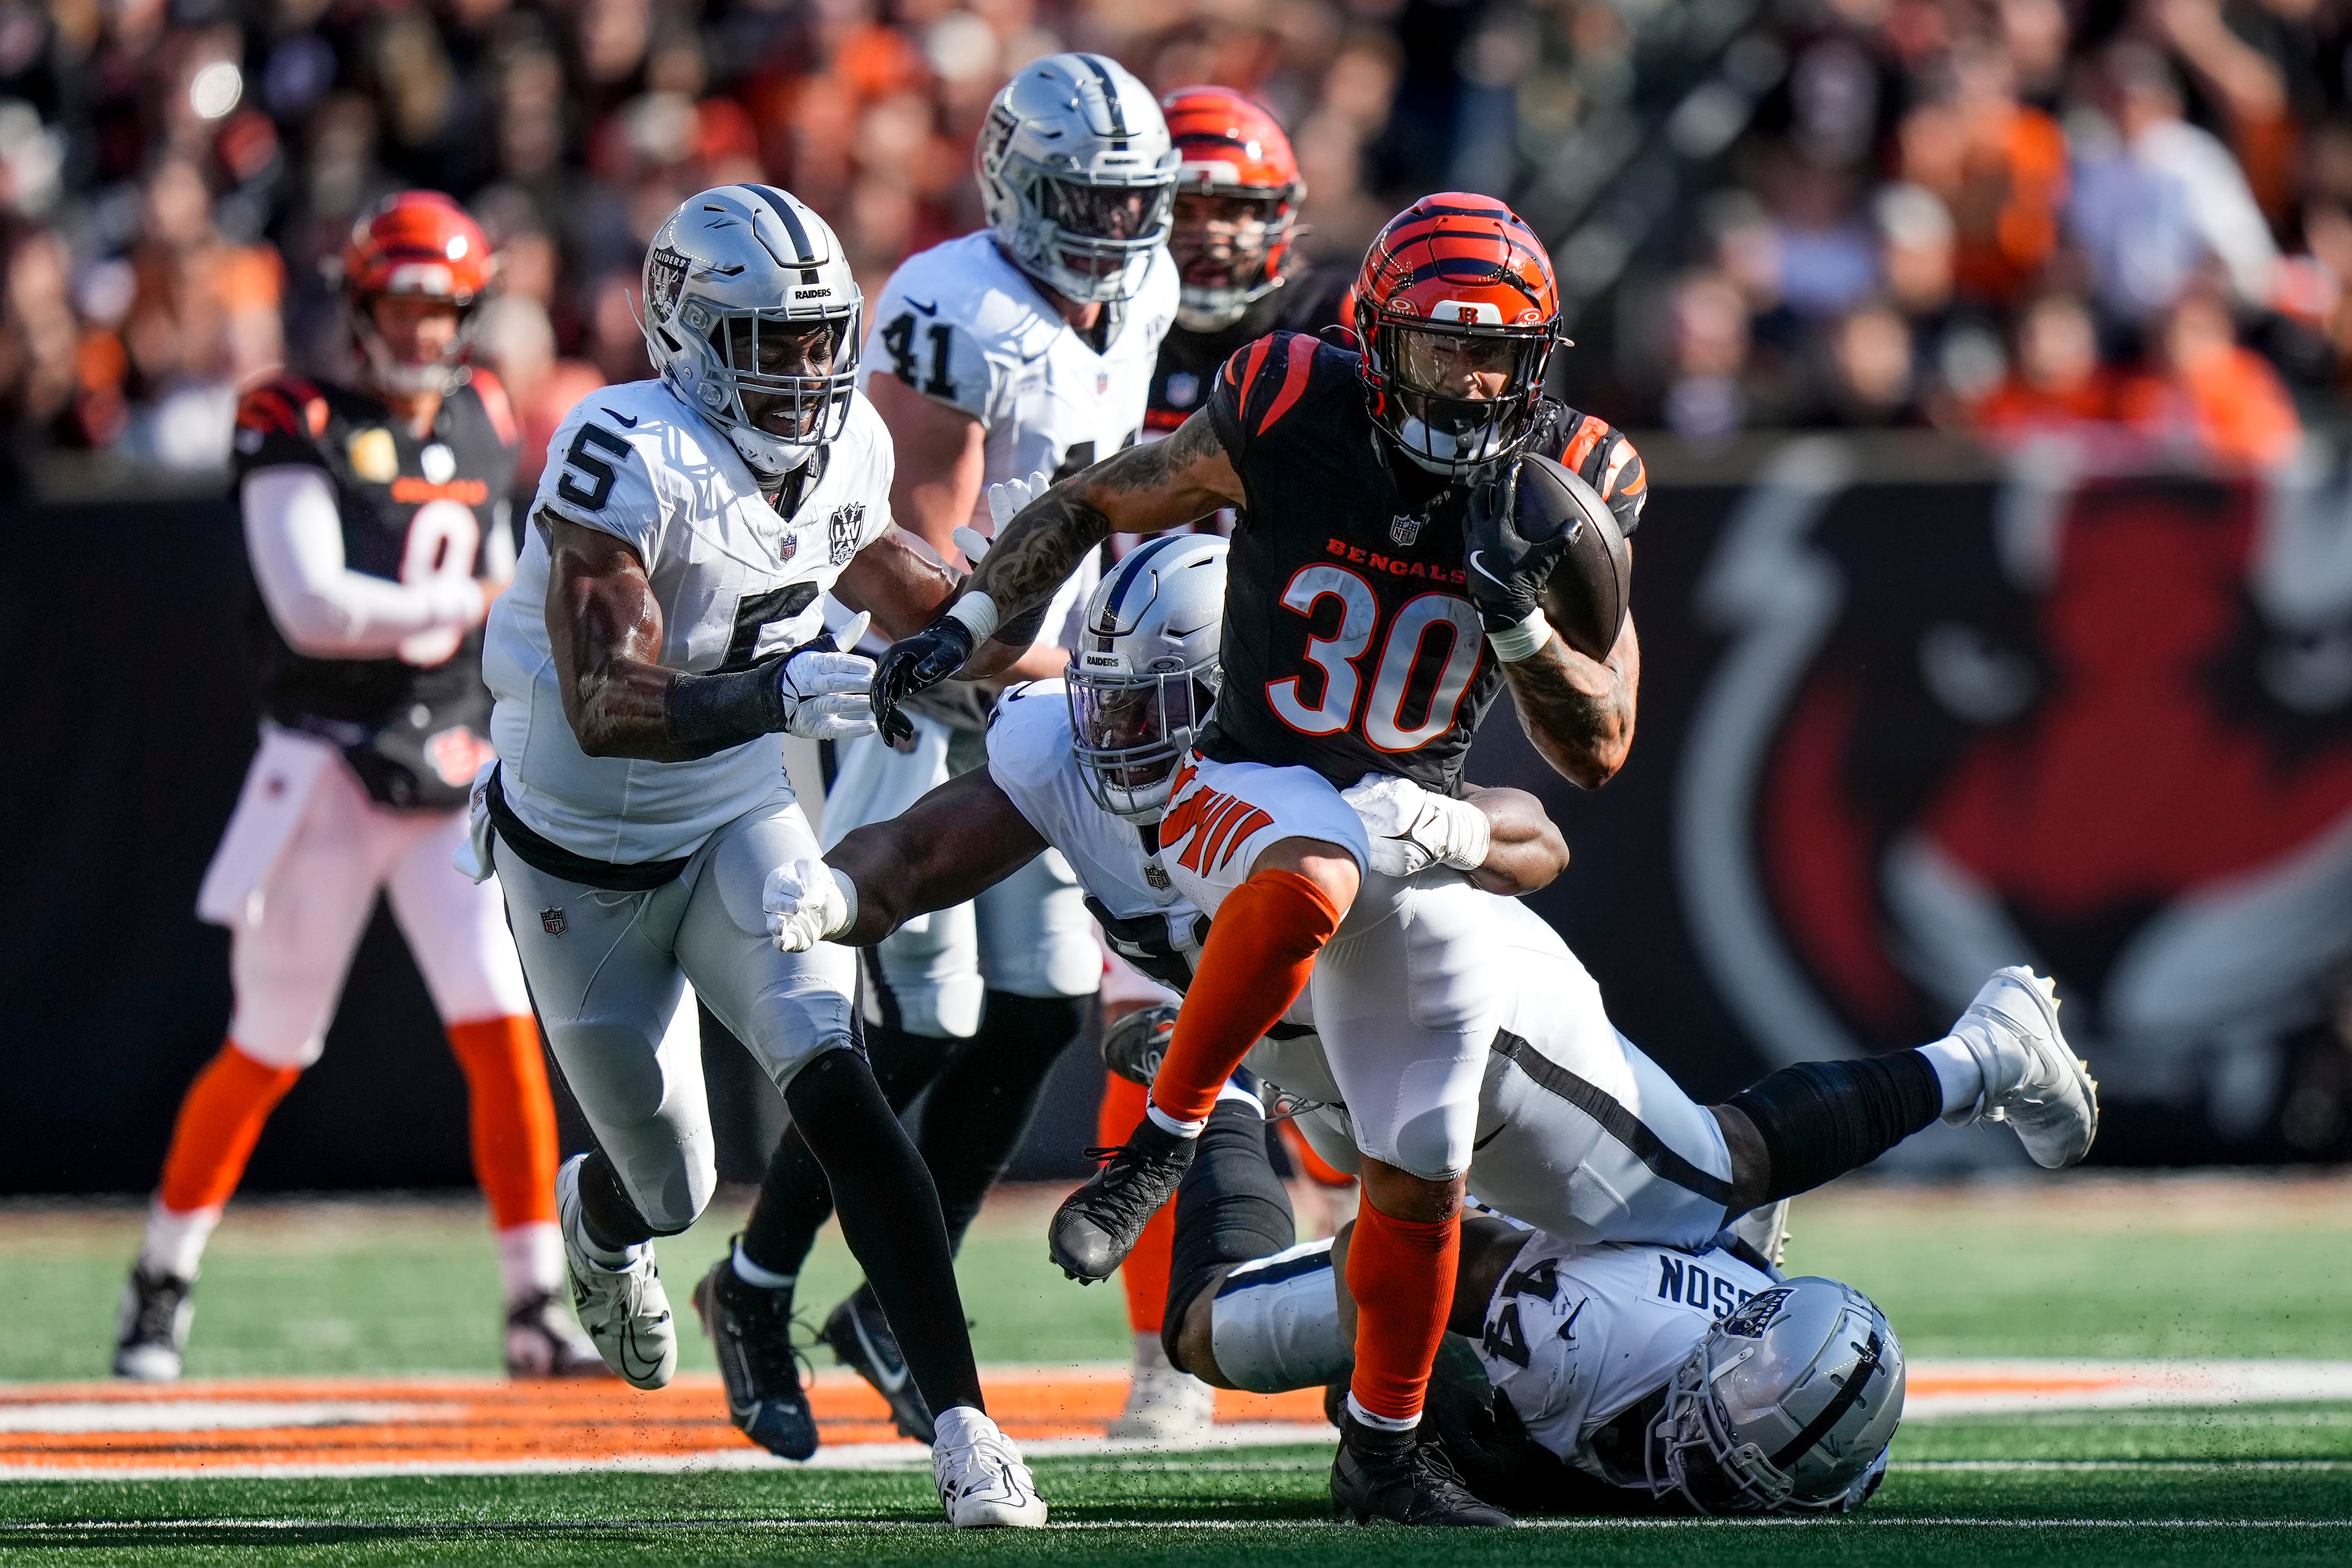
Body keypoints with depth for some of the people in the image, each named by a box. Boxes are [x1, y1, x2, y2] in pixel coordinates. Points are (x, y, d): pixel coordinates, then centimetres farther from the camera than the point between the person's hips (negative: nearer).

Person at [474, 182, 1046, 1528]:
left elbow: (878, 569, 17)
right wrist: (778, 695, -48)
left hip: (741, 830, 3)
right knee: (674, 1190, 9)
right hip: (583, 858, -3)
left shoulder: (845, 447, -7)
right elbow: (609, 709, -36)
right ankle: (601, 1219, 50)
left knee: (838, 1090, -21)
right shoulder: (629, 460, -28)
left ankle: (963, 1426, -24)